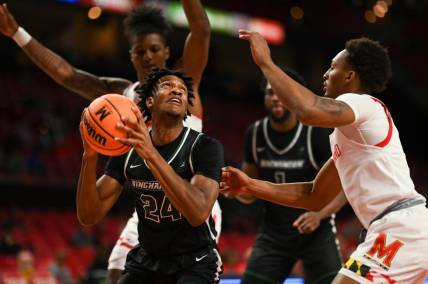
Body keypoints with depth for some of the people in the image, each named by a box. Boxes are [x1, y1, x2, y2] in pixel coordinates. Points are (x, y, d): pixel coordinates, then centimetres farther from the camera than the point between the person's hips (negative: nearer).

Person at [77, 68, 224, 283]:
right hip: (146, 260, 5)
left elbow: (198, 213, -33)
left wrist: (151, 154, -40)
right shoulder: (127, 149, -4)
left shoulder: (205, 147, -16)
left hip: (195, 262, -4)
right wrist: (89, 156, -24)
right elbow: (89, 216, -8)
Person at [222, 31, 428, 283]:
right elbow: (315, 196, 26)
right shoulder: (348, 133, 24)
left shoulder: (363, 103, -6)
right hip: (404, 228, 11)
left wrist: (265, 62, -15)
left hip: (400, 228, -11)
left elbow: (308, 111, -29)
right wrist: (250, 185, 22)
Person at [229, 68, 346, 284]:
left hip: (317, 231, -3)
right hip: (273, 232, 4)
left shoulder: (315, 133, -14)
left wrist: (320, 214, -29)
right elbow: (250, 194, 8)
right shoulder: (255, 134, -2)